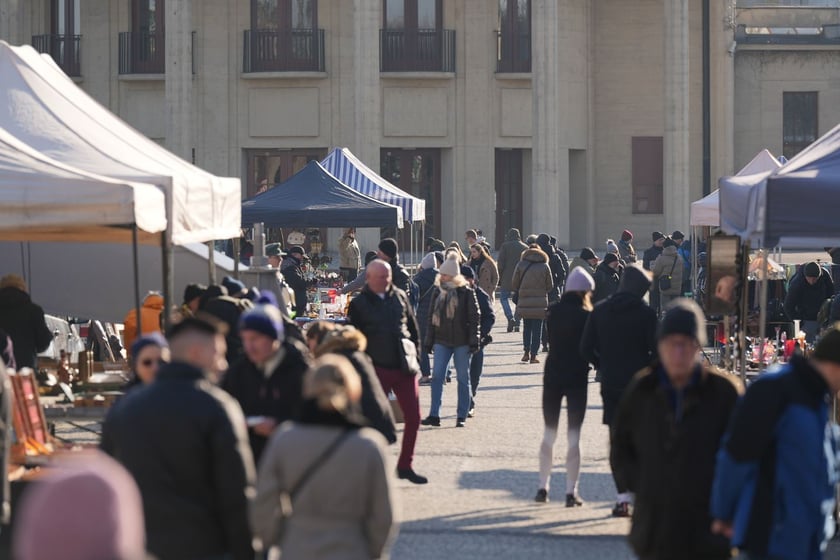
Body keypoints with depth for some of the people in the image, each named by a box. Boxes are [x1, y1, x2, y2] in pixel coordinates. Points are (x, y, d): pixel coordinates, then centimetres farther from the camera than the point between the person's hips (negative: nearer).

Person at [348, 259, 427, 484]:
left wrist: (413, 352, 10)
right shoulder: (359, 304, -2)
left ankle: (405, 465, 17)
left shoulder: (399, 296, 8)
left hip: (405, 367, 4)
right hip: (378, 369, -4)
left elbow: (413, 326, 17)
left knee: (413, 417, 4)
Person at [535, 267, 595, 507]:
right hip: (577, 377, -3)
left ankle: (543, 487, 17)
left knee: (549, 433, 15)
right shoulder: (586, 316, -9)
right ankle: (571, 491, -1)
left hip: (553, 375, 3)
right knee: (574, 436, 2)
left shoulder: (553, 312, 1)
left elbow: (551, 340, 7)